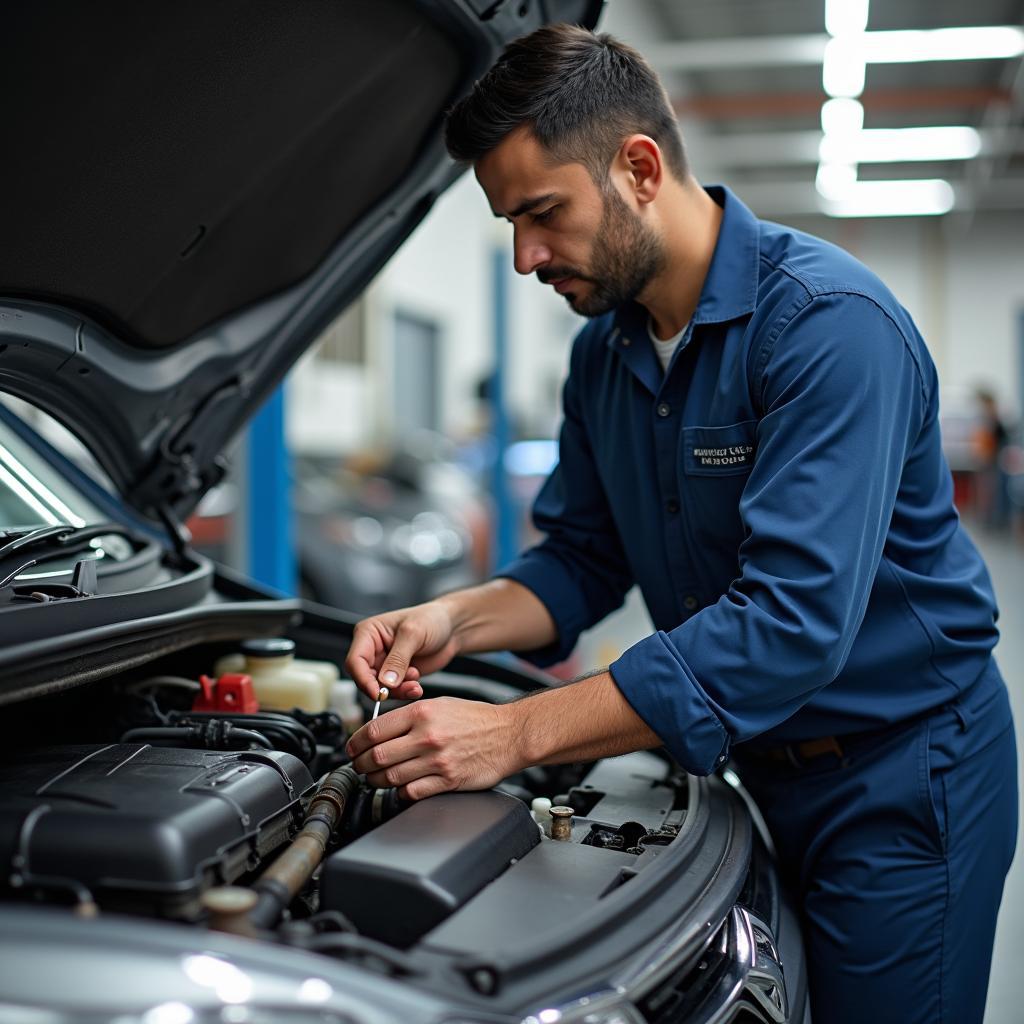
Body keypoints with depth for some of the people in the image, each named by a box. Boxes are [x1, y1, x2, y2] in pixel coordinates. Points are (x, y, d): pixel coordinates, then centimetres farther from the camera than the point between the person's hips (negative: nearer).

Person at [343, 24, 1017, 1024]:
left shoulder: (827, 320, -25)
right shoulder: (604, 348, 2)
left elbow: (793, 619, -34)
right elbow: (582, 558, 9)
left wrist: (519, 733, -35)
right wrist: (458, 622, -12)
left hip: (902, 765, -7)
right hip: (754, 762, 7)